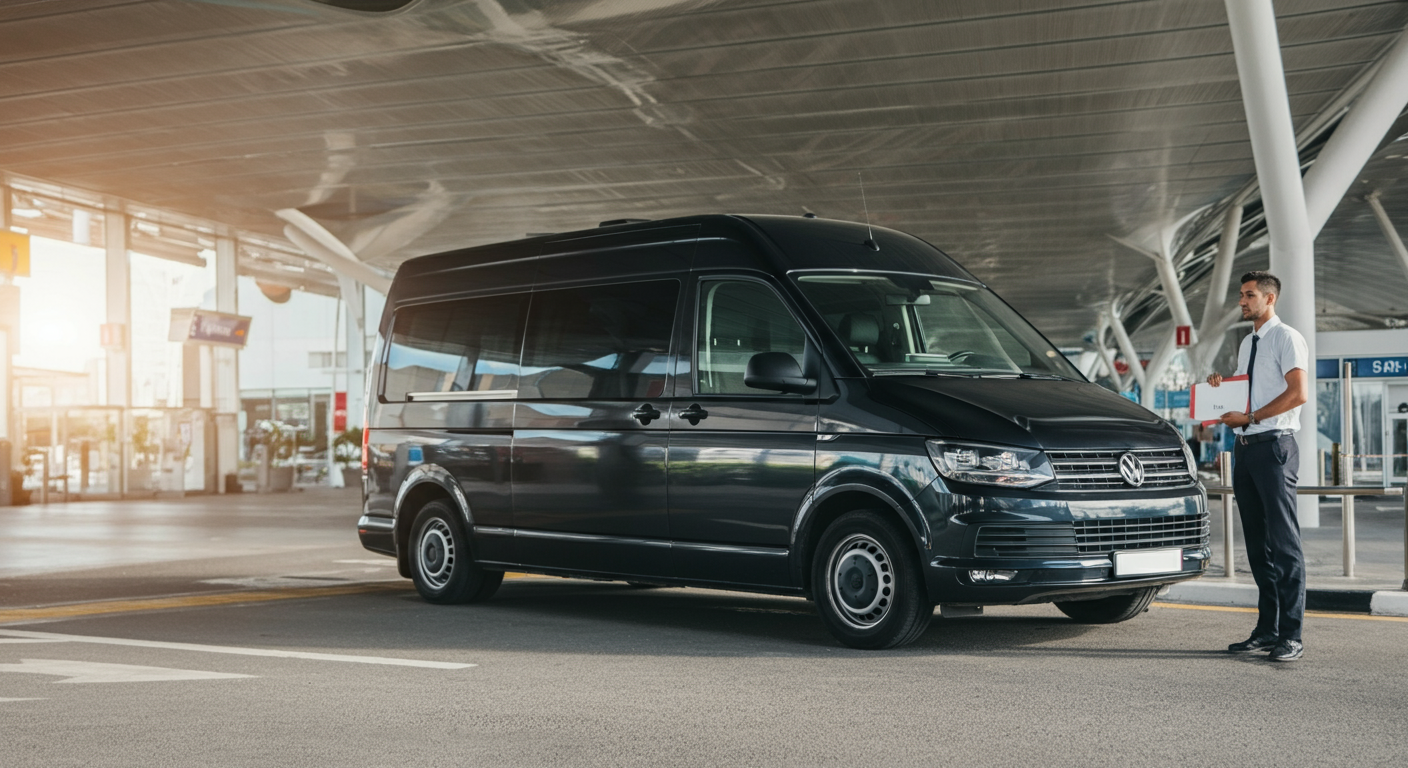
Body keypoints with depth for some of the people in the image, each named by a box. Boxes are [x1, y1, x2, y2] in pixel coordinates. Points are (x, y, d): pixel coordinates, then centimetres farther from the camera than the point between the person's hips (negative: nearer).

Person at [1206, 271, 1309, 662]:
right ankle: (1266, 629, 14)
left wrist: (1249, 417, -16)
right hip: (1245, 447, 8)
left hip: (1274, 446, -8)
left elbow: (1298, 393, -15)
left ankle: (1290, 636, -7)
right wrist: (1220, 384, 8)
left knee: (1283, 541, -8)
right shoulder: (1247, 344, 21)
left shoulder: (1286, 338, -4)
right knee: (1257, 543, 9)